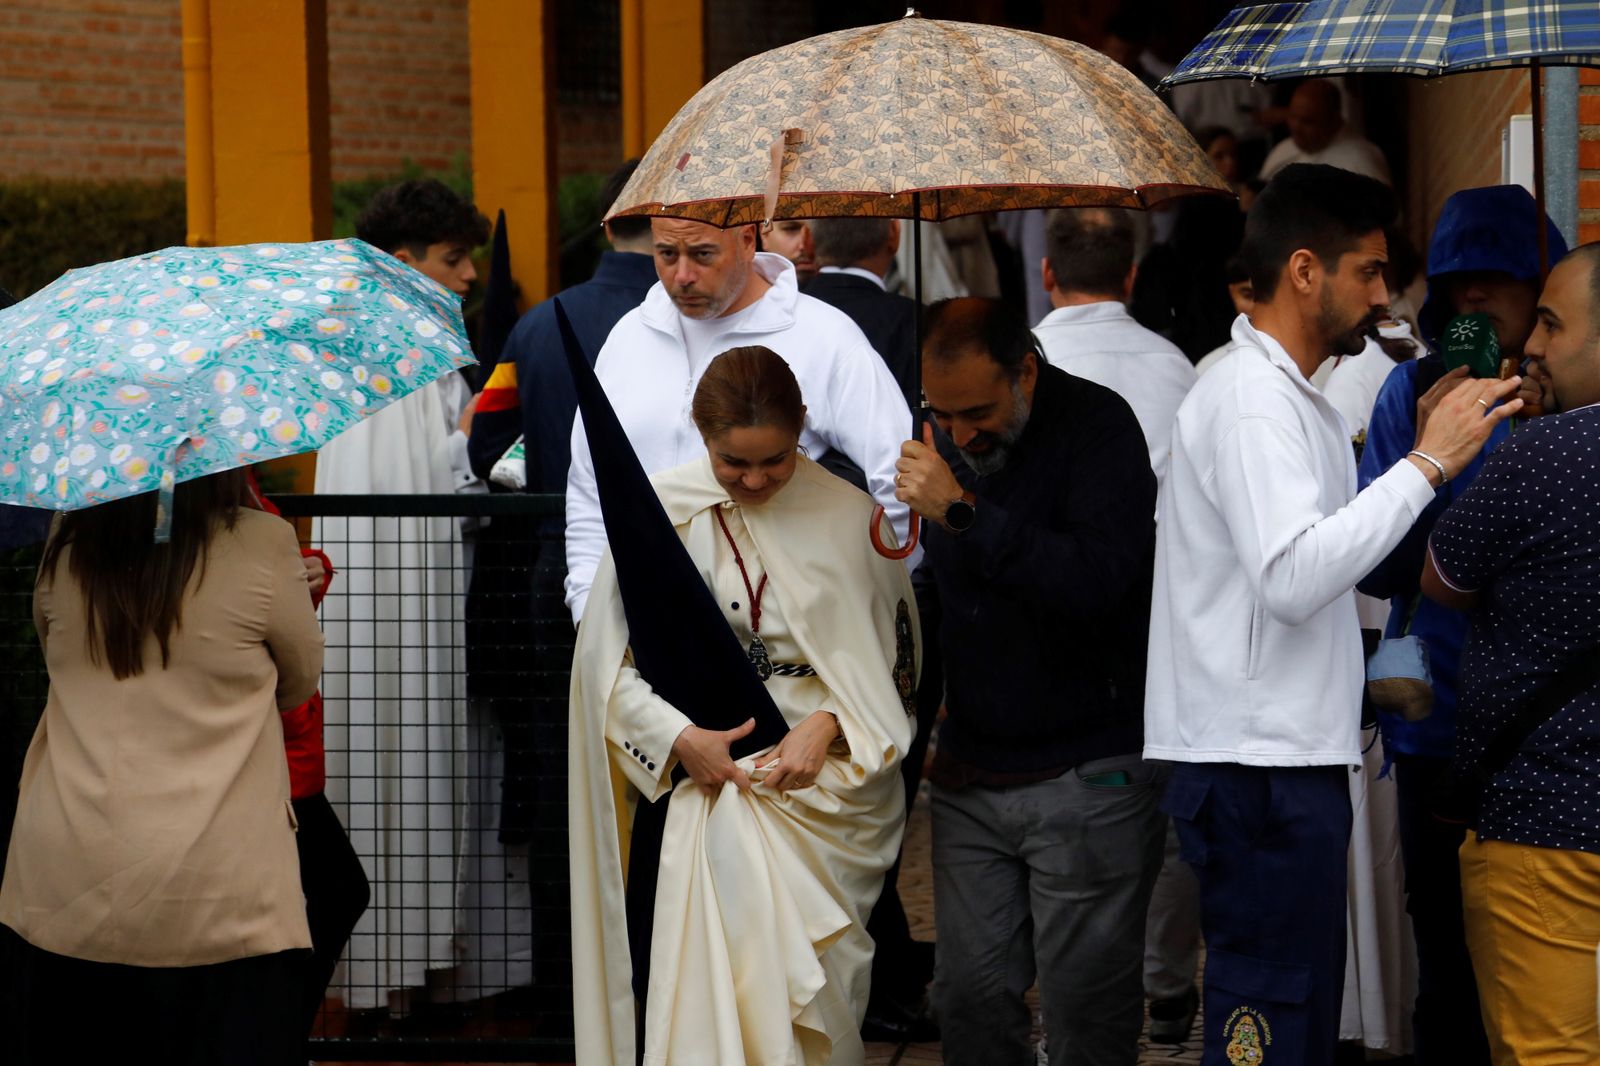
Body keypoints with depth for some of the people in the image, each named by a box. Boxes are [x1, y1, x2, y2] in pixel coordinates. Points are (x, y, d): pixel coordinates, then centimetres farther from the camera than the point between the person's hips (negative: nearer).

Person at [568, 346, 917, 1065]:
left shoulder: (848, 514, 2)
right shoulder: (663, 515, 1)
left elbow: (893, 658, 6)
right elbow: (606, 657, 3)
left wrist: (829, 725, -11)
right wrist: (681, 738, -11)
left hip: (831, 771, 0)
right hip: (716, 768, 0)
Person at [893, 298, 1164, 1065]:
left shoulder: (1097, 426, -12)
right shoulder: (940, 438, 8)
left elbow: (1096, 582, -27)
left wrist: (962, 512, -29)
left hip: (1086, 772, -6)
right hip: (971, 769, 6)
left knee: (1084, 1002, -2)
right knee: (970, 993, 5)